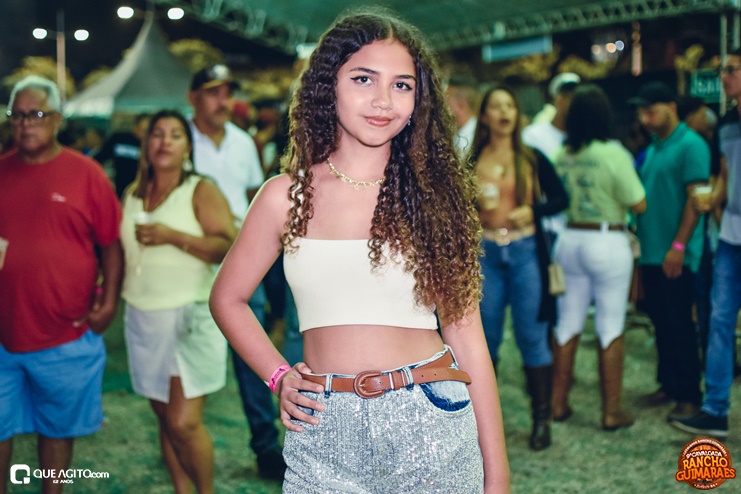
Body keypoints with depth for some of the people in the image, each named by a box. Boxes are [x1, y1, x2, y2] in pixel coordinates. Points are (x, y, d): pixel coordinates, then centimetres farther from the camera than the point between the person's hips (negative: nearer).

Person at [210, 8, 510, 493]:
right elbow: (227, 298, 15)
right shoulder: (287, 196, 1)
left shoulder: (433, 193, 1)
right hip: (324, 436, 0)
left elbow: (465, 332, 0)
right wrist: (278, 376, 2)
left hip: (431, 426, 0)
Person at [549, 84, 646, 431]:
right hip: (607, 243, -5)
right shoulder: (613, 153, -14)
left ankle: (558, 402, 22)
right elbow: (639, 205, -11)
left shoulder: (560, 156, -1)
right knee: (611, 327, 4)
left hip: (568, 240, 5)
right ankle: (612, 411, 9)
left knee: (567, 324, 13)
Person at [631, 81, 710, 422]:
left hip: (675, 255, -8)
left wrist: (678, 246, -20)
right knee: (660, 320, 13)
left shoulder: (691, 145, -10)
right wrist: (637, 236, 10)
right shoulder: (653, 148, 15)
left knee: (679, 324, -2)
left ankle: (689, 395, 8)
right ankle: (668, 384, 24)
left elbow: (695, 199, -15)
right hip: (651, 251, 8)